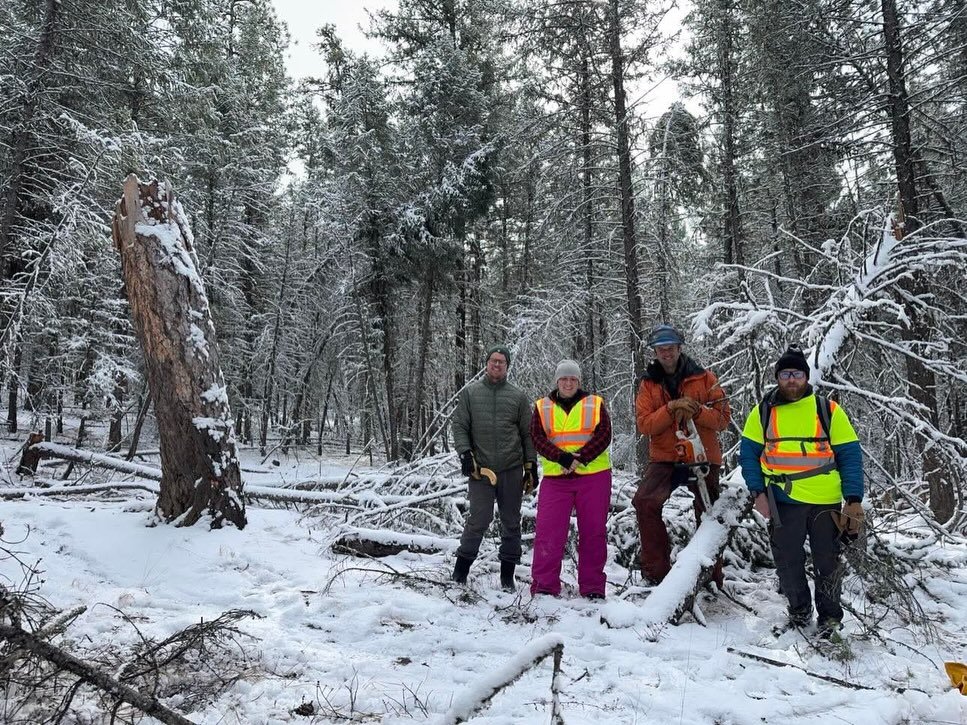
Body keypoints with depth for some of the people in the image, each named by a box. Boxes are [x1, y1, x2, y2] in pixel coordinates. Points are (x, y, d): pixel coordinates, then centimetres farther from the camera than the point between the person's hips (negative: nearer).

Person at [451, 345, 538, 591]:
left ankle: (507, 574, 19)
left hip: (512, 470, 2)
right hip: (480, 469, -2)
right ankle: (461, 567, 13)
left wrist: (531, 465, 5)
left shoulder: (518, 396, 8)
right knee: (479, 519, -5)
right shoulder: (470, 393, 7)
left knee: (511, 522, 7)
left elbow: (528, 434, 9)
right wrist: (465, 453, -9)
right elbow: (459, 426, 4)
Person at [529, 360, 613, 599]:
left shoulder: (595, 404, 7)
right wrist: (563, 458, -19)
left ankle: (593, 587, 17)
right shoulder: (542, 407, 9)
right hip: (555, 478, 0)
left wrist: (580, 458, -18)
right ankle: (544, 585, 6)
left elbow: (603, 436, -5)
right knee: (548, 531, -3)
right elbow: (538, 439, -4)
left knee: (593, 532, 5)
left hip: (594, 477, 0)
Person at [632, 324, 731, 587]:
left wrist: (696, 410, -22)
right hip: (664, 459, 0)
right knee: (644, 501, -24)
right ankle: (656, 568, -12)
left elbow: (724, 418, -5)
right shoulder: (649, 383, 3)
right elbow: (644, 425, -7)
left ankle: (712, 578, 28)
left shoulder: (704, 377, 0)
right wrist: (671, 409, -21)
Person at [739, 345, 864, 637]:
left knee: (827, 561, 11)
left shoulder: (828, 410, 0)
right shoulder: (763, 411, 3)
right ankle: (799, 610, 30)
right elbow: (748, 453, 5)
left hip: (826, 501, -1)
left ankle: (830, 616, 30)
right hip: (783, 501, 1)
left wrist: (854, 500, -7)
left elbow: (850, 455, 0)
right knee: (787, 561, 8)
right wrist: (759, 492, -5)